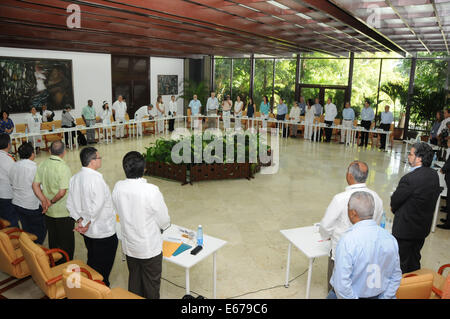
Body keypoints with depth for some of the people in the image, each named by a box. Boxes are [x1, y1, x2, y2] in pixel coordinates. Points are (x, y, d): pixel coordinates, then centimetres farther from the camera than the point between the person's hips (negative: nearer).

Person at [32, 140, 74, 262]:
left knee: (53, 242, 22)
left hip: (48, 212, 7)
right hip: (64, 213, -6)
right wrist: (51, 202, -8)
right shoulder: (64, 168, -22)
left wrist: (44, 201, -6)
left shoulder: (42, 165, -2)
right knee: (67, 243, 9)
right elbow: (62, 192, -24)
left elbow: (35, 185, 1)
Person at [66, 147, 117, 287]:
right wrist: (86, 223, -17)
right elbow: (96, 206, -30)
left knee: (92, 263, 26)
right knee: (103, 267, 11)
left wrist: (80, 220, -1)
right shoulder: (96, 179, -25)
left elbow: (70, 204, 4)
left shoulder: (75, 178, 0)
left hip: (87, 232, 8)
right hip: (104, 232, -8)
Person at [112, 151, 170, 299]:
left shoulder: (118, 187, -11)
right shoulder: (151, 190, -27)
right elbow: (164, 221, -16)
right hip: (150, 248, -5)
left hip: (129, 246, 5)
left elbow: (121, 212, 3)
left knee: (134, 281, 24)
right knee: (151, 286, 15)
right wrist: (160, 227, 6)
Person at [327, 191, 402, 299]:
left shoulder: (348, 240, -24)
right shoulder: (390, 238, -5)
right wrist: (384, 297, 8)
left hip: (353, 295, -6)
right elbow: (396, 277, 4)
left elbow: (342, 283, -25)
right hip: (378, 295, 6)